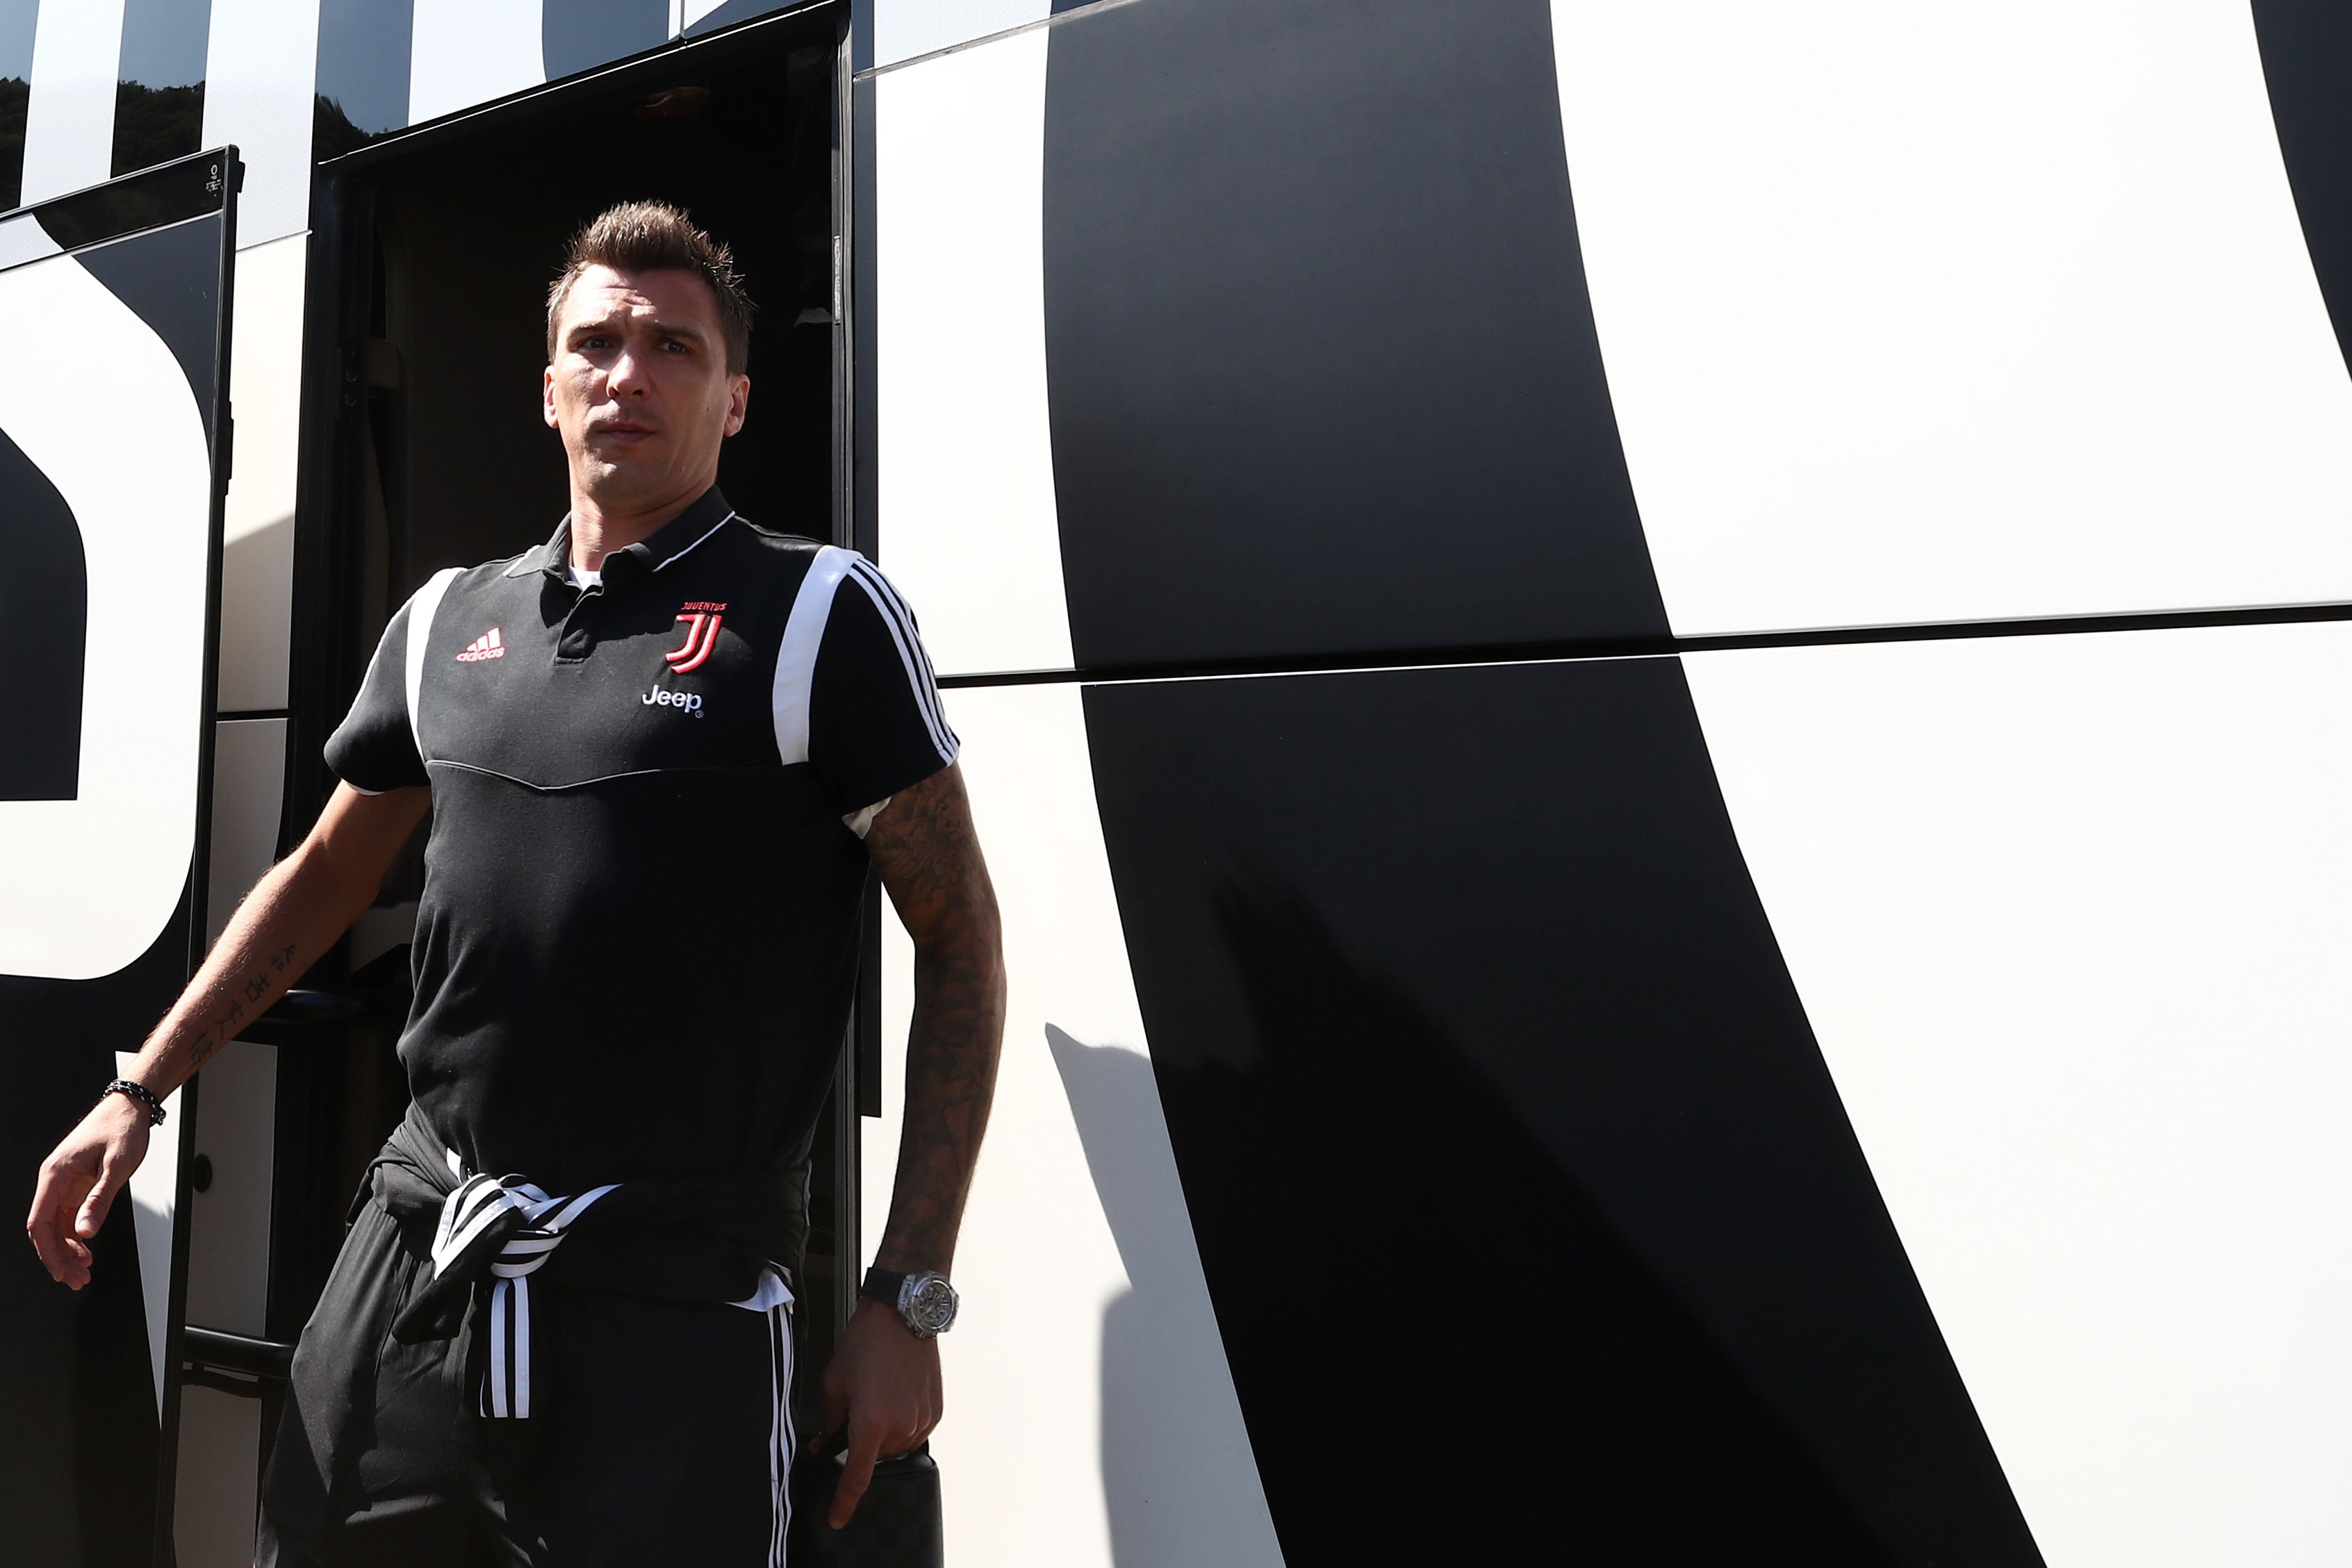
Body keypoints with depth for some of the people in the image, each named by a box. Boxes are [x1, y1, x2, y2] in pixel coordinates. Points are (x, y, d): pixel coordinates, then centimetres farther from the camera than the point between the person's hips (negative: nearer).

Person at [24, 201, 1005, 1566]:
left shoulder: (824, 614, -6)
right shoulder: (446, 623, 11)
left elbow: (961, 942, -8)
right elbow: (327, 874, 23)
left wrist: (909, 1300, -12)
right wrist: (139, 1094, 19)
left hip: (680, 1301, -5)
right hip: (412, 1256, 6)